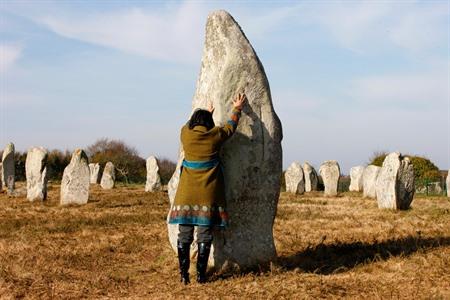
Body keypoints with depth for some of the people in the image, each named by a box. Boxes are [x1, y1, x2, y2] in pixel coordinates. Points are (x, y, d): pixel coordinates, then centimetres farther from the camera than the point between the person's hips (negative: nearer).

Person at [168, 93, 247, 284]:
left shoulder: (185, 133, 1)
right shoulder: (215, 135, -2)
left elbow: (191, 124, 25)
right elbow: (231, 126, 18)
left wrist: (206, 113, 42)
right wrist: (237, 109, 36)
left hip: (187, 193, 1)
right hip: (208, 194, -1)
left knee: (184, 234, 7)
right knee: (204, 235, 4)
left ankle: (184, 275, 7)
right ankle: (201, 275, 6)